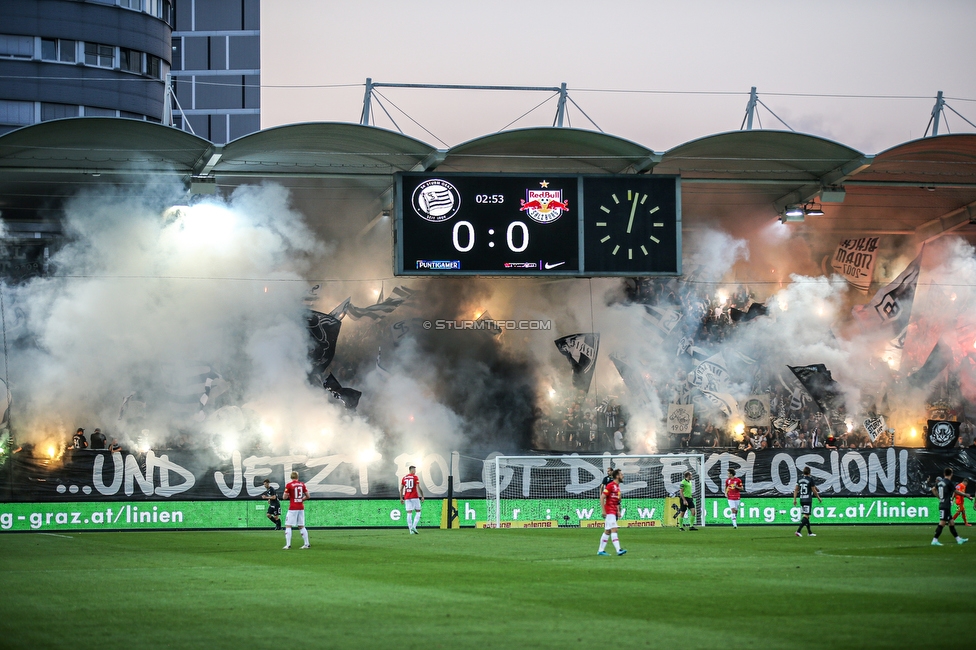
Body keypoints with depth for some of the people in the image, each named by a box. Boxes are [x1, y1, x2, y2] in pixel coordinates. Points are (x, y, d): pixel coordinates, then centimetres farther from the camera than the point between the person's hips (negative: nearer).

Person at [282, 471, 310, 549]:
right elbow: (307, 496, 7)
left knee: (288, 526, -1)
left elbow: (285, 497, -7)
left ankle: (288, 544, -11)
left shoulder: (289, 485, -7)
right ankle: (306, 544, 11)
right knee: (301, 526, 13)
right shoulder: (302, 484, 5)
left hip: (293, 508, -5)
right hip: (301, 508, 5)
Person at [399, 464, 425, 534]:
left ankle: (411, 530, 1)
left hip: (407, 498, 4)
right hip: (414, 497, -4)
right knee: (418, 512, 6)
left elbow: (401, 489, 9)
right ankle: (414, 527, -10)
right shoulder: (415, 477, -5)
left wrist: (401, 498, 14)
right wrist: (422, 497, -7)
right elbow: (418, 488, -12)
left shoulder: (404, 478, 9)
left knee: (409, 513, 4)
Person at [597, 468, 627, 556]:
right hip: (609, 511, -9)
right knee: (614, 530, -15)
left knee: (607, 531, 11)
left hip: (613, 512, 9)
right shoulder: (610, 485, -13)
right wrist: (603, 511, -19)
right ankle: (618, 550, -22)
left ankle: (601, 550, 16)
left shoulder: (617, 486, 15)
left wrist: (618, 511, 17)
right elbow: (602, 498, -15)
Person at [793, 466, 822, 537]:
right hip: (808, 500, -7)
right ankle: (798, 531, -21)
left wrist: (794, 499, 12)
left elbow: (796, 490, 8)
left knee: (806, 516, 15)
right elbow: (814, 491, -7)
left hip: (801, 499, 7)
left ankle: (809, 532, 22)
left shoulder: (800, 479, 7)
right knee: (806, 516, -8)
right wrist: (819, 498, 6)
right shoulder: (810, 480, -10)